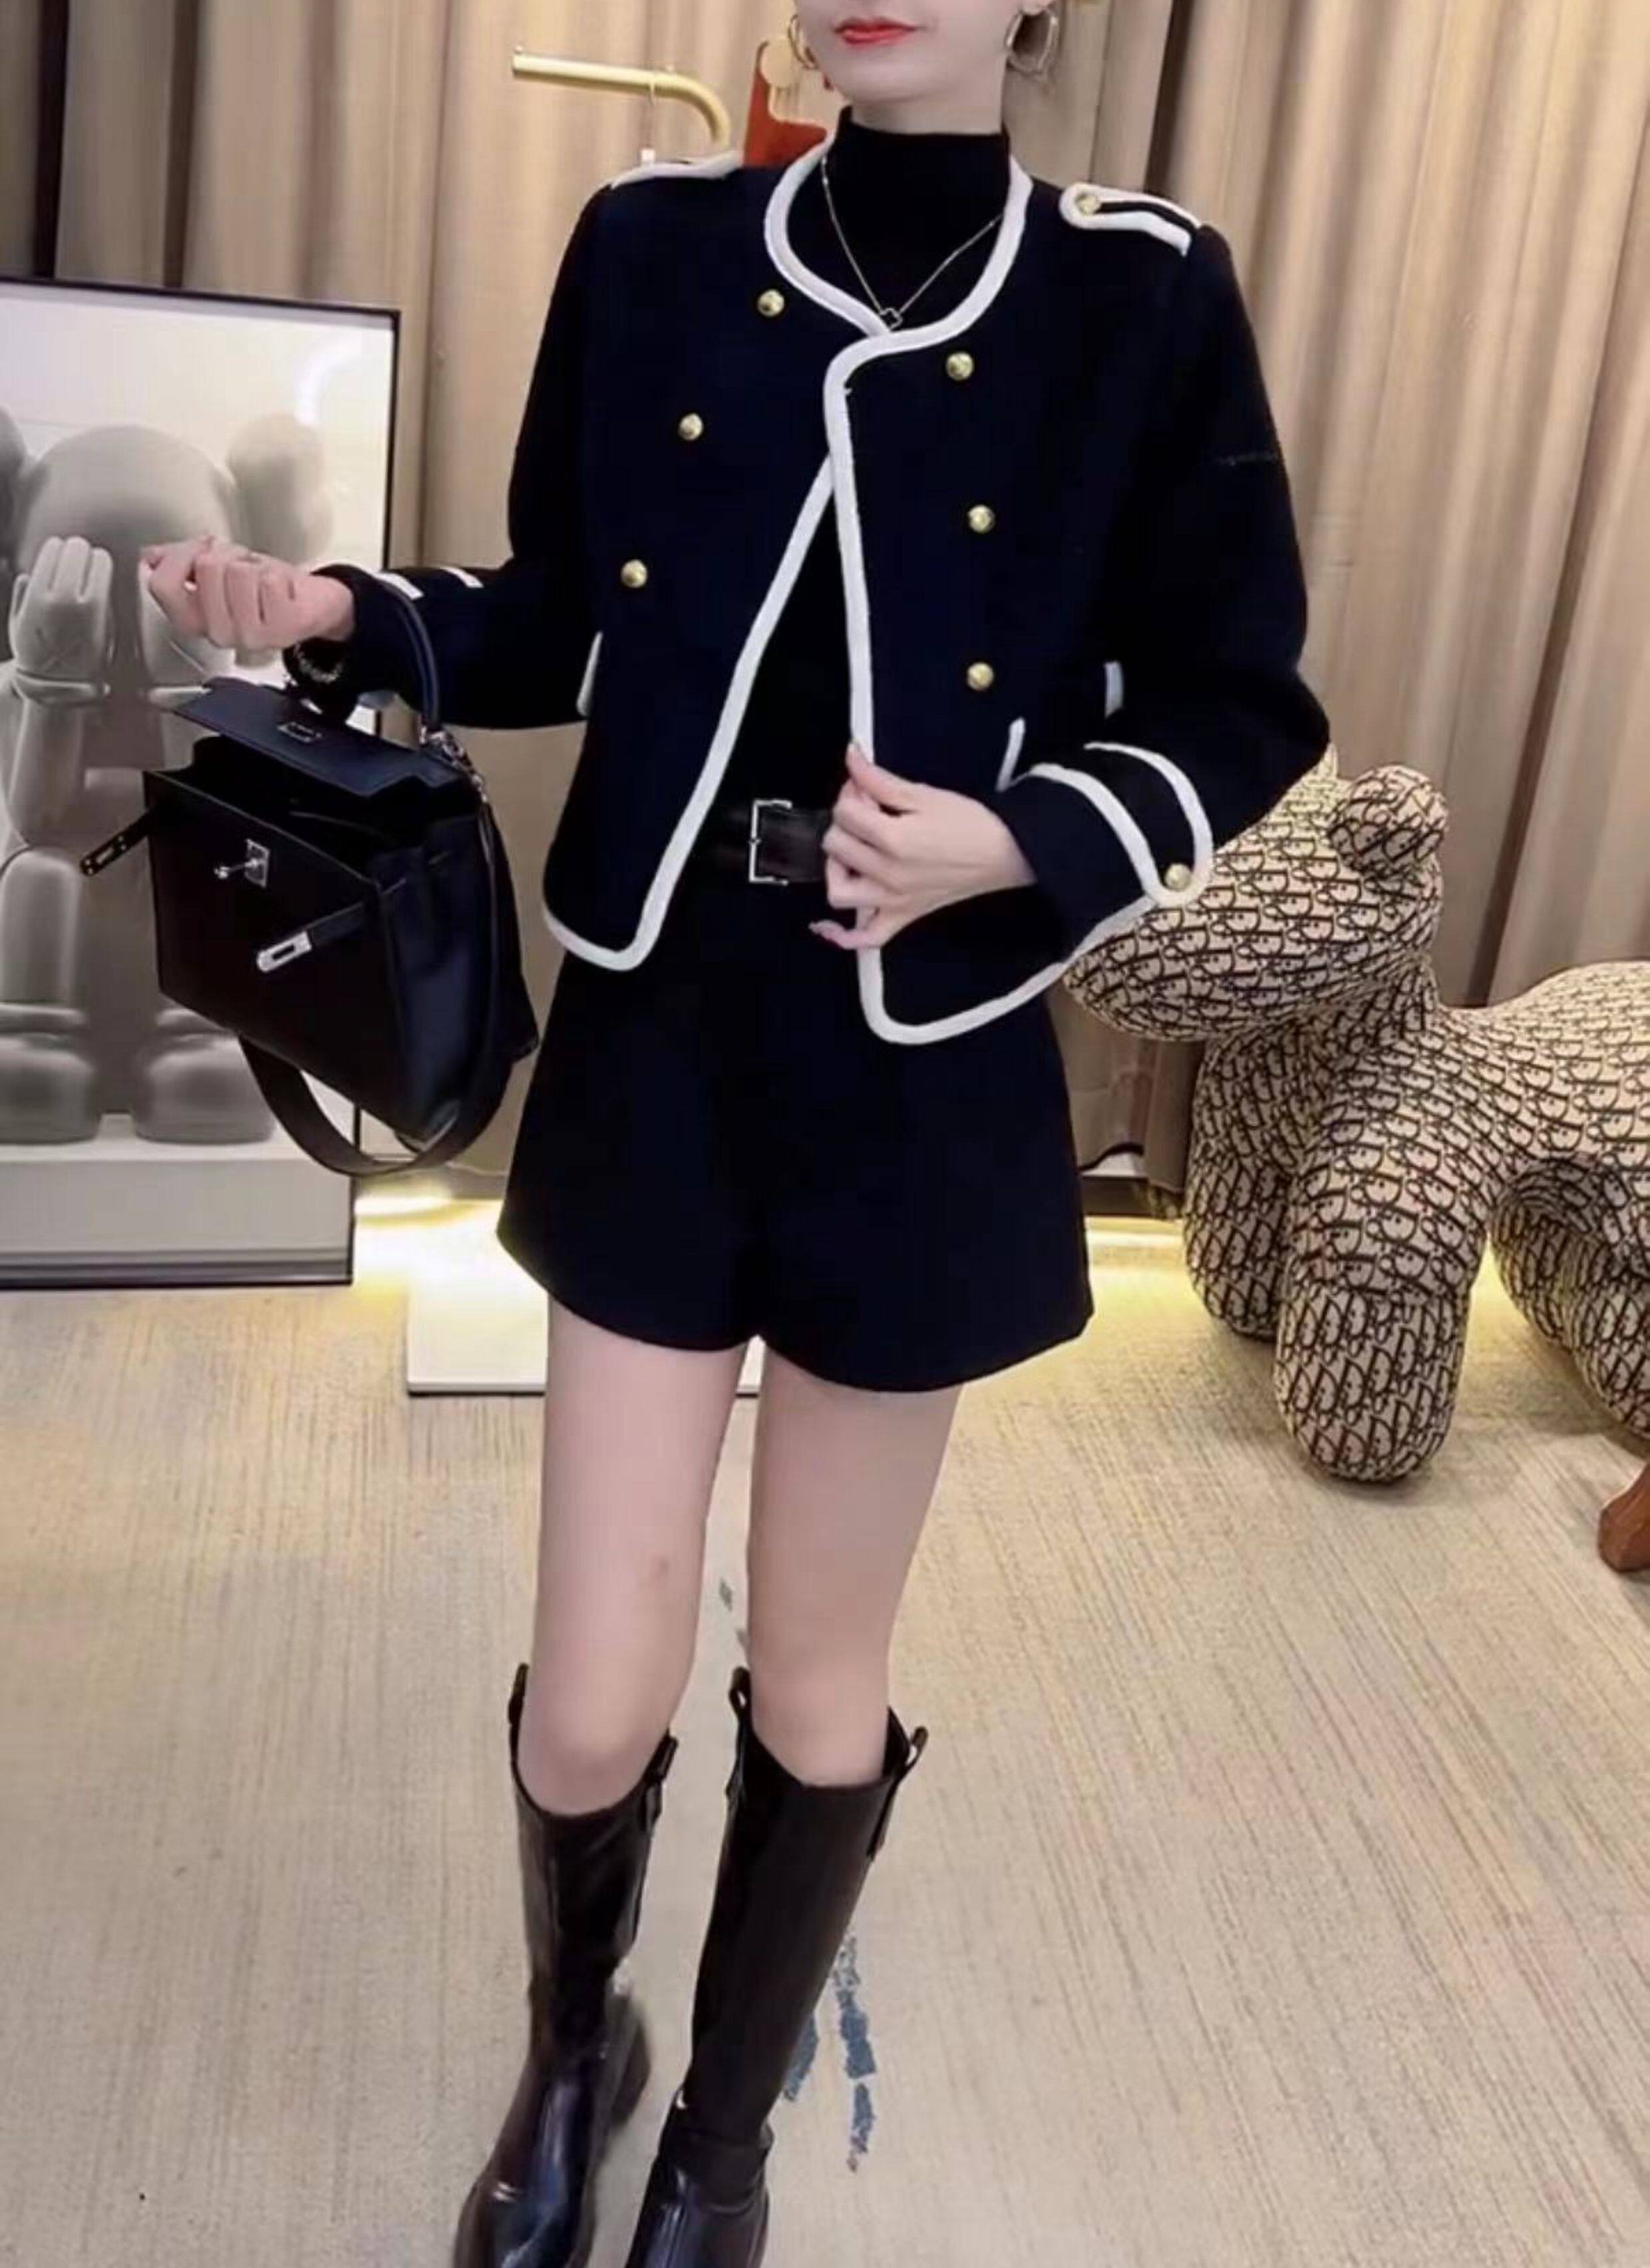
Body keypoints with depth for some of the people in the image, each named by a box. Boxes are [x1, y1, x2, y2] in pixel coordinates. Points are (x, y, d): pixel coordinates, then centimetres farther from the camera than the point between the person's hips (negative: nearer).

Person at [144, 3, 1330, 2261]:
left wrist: (1019, 844, -18)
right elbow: (562, 620, 10)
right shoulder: (651, 250, 1)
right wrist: (348, 621, -8)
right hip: (654, 1045, 1)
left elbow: (1236, 713, -1)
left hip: (927, 1083, -1)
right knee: (591, 1706, 5)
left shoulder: (1143, 299, -5)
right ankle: (569, 2054, 41)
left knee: (817, 1689, 14)